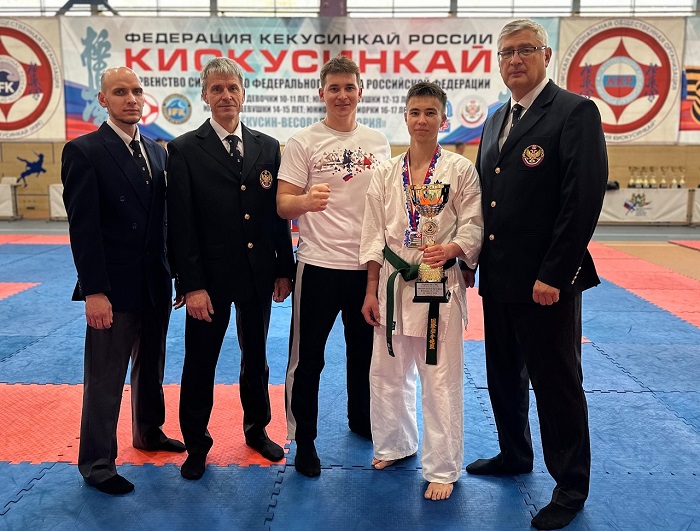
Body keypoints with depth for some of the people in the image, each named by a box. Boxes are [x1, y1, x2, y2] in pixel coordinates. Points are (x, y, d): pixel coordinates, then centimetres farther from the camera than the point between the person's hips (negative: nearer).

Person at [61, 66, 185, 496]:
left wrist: (177, 271, 7)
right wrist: (93, 290, -18)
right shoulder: (84, 151, -9)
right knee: (105, 378, 5)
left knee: (151, 367, 20)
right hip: (113, 288, -6)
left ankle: (150, 432, 40)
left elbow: (165, 218, 11)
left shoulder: (157, 152, 10)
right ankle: (97, 463, 20)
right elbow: (83, 227, -14)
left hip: (156, 284, 6)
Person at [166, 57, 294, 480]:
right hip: (210, 278, -3)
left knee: (256, 357, 18)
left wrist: (285, 270, 3)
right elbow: (181, 223, -9)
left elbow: (279, 213, 6)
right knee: (200, 364, 9)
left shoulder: (268, 148, 5)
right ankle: (196, 445, 27)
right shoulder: (184, 150, -4)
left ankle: (257, 429, 37)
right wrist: (192, 285, -14)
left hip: (259, 274, 3)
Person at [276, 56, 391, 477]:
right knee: (308, 358, 2)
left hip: (368, 265, 4)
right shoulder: (304, 142, -3)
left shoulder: (378, 142, 8)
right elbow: (282, 205, -8)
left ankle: (362, 420, 38)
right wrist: (306, 201, -30)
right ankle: (304, 440, 17)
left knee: (365, 351, 18)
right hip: (319, 265, -4)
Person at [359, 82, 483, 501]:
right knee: (387, 372, 14)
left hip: (440, 283, -3)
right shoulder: (387, 174, 6)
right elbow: (374, 234, 7)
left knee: (441, 379, 1)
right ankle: (396, 444, 38)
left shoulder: (460, 169, -2)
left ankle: (443, 469, 17)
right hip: (393, 283, 4)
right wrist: (371, 290, 4)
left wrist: (451, 249, -23)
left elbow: (474, 226, -2)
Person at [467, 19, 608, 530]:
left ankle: (571, 486, 22)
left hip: (546, 281, -7)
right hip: (499, 277, 8)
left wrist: (554, 275, -19)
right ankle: (515, 455, 39)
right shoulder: (496, 121, 14)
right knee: (504, 375, 18)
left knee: (557, 383, 4)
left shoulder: (575, 113, -9)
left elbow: (584, 200, -17)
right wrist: (472, 258, 9)